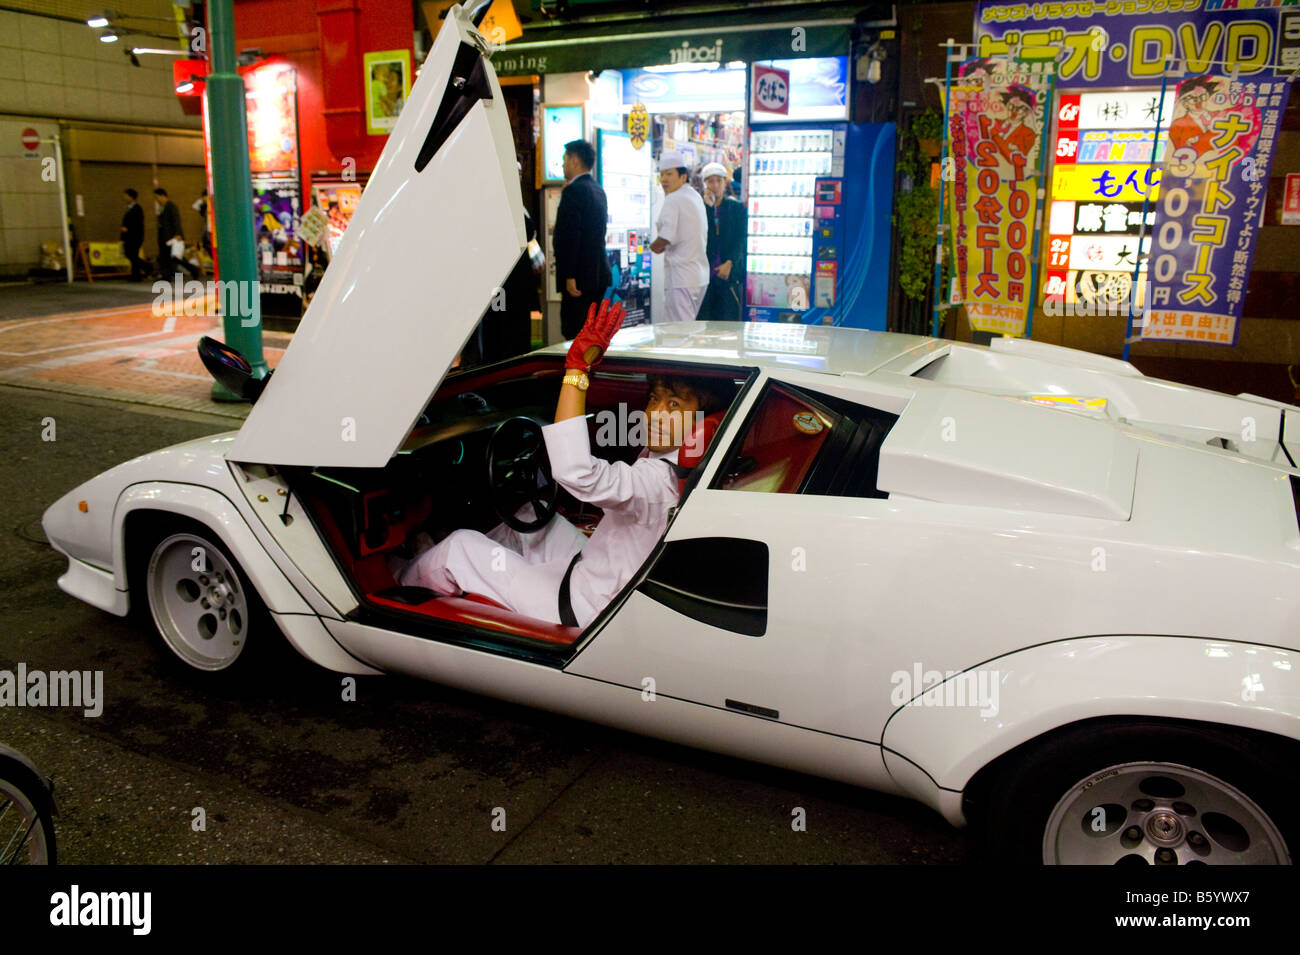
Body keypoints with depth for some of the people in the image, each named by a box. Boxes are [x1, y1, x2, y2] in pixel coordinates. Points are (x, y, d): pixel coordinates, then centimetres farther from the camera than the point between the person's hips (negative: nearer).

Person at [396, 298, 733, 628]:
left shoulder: (661, 481, -32)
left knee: (458, 548, -2)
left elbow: (575, 473, -49)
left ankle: (400, 579, 30)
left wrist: (578, 367, -43)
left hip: (576, 610, -10)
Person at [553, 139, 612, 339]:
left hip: (581, 277, -10)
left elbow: (570, 236, -19)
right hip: (598, 274, 10)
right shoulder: (598, 189, 17)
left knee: (575, 335, -8)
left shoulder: (574, 190, -12)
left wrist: (569, 276, -19)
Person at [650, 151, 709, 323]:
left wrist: (654, 246, 0)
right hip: (700, 275, 9)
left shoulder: (673, 200, -12)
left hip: (680, 277, -9)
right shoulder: (695, 196, 15)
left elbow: (667, 237, -22)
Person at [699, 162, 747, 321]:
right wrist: (707, 206, -6)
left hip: (730, 272, 0)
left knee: (729, 319, -5)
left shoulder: (737, 207, 9)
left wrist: (729, 263, -12)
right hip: (705, 271, 1)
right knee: (704, 319, -2)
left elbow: (740, 240, 2)